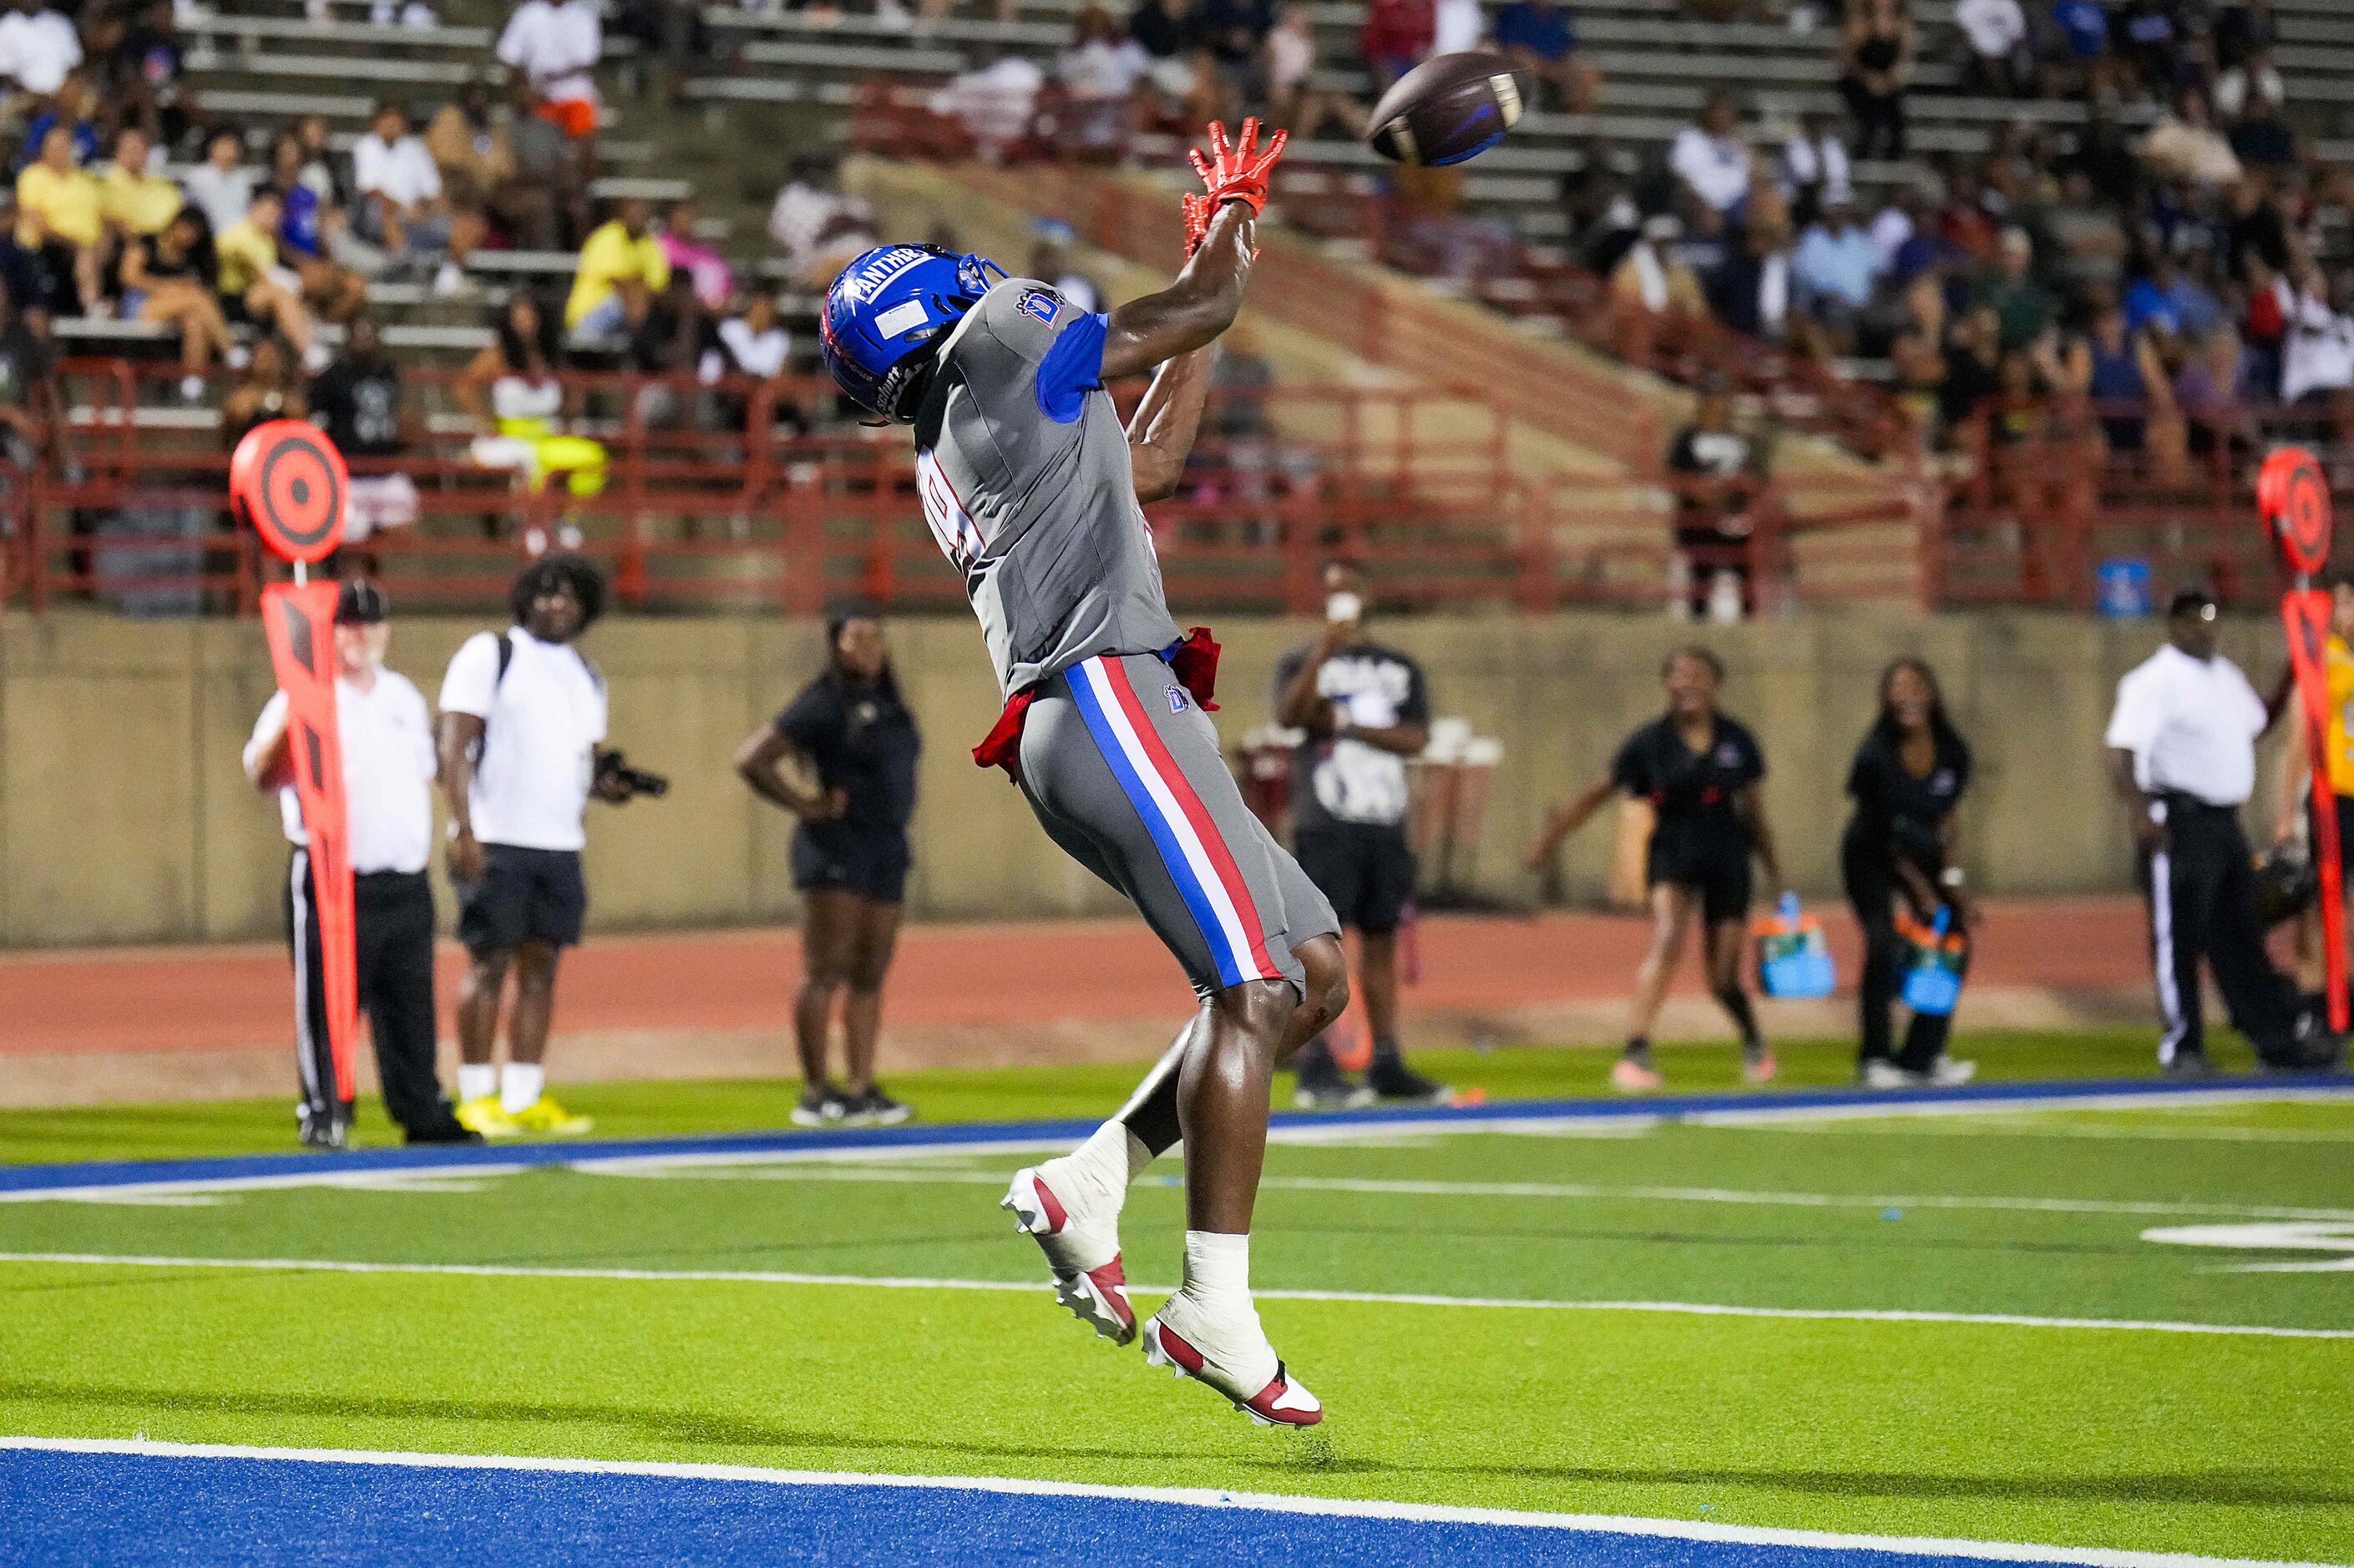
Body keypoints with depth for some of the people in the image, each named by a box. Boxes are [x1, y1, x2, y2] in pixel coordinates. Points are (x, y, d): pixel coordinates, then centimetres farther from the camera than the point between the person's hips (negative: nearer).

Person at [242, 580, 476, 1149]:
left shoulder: (404, 697, 16)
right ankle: (323, 1115, 2)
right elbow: (261, 775, -16)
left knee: (411, 1004, 10)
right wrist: (290, 720, -32)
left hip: (405, 882, 6)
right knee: (326, 1002, -5)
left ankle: (422, 1112, 17)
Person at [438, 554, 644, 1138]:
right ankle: (476, 1096, 1)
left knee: (540, 968, 4)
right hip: (495, 843, -6)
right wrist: (464, 830, -17)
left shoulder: (586, 679, 18)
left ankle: (524, 1098, 7)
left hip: (560, 844, 6)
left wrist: (609, 783, -1)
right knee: (489, 964, -4)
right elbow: (455, 746, -8)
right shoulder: (489, 654, -2)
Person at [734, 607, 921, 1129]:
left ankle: (862, 1087, 12)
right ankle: (816, 1093, -8)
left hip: (887, 850, 8)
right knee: (825, 972, -8)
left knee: (869, 975, 8)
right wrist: (806, 805, -11)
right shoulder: (823, 706, -9)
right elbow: (751, 759, -14)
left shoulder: (887, 706, 14)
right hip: (837, 849, -8)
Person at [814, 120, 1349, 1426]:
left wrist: (1208, 275, 42)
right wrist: (1226, 231, 27)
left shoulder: (947, 465, 27)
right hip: (1105, 696, -9)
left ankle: (1088, 1185, 5)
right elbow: (1201, 313, 6)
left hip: (1067, 734, 9)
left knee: (1316, 973, 8)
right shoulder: (1001, 339, 3)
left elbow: (1148, 463, 39)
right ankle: (1213, 1311, -21)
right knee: (1252, 987, -16)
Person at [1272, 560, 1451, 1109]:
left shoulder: (1400, 668, 16)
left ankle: (1386, 1064, 9)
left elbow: (1418, 737, 3)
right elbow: (1288, 715, -16)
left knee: (1381, 941, 6)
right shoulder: (1302, 662, 5)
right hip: (1324, 829, -4)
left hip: (1386, 826, 4)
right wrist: (1324, 649, -25)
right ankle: (1314, 1068, -13)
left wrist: (1347, 724, -8)